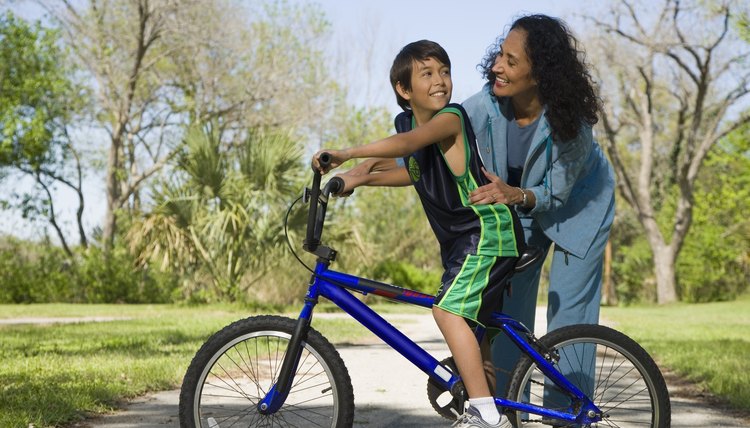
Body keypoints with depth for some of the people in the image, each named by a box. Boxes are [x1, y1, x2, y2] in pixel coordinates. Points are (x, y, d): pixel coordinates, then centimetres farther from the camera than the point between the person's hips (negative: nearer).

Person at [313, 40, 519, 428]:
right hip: (459, 236, 10)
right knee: (466, 317, 17)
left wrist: (345, 154, -44)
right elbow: (416, 171, 21)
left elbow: (408, 143, -38)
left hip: (488, 229, -10)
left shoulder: (450, 117, -20)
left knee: (448, 310, -20)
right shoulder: (406, 121, 5)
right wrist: (362, 179, 10)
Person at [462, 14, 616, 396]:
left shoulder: (569, 121, -35)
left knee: (568, 315, -6)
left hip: (576, 207, -3)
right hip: (518, 208, 3)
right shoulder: (484, 107, -28)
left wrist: (516, 195, -48)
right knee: (509, 313, 2)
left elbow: (555, 192, -27)